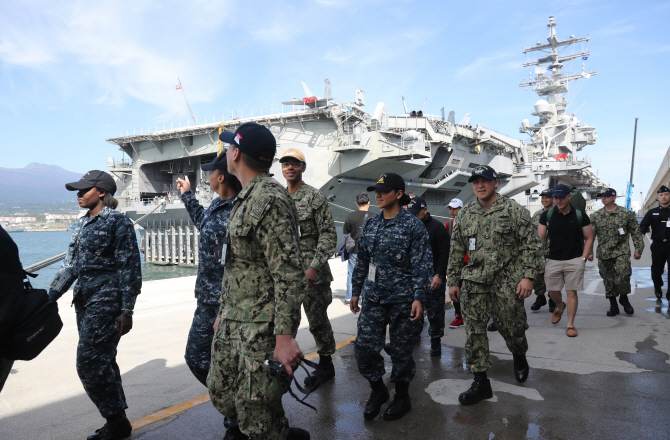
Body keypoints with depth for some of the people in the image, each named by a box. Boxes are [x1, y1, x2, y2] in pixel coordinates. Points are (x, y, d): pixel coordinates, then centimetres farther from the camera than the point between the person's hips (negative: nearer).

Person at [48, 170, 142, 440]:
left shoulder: (118, 223, -10)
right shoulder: (82, 224, 14)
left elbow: (130, 268, -13)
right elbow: (70, 265, 16)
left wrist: (127, 310, -15)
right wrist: (50, 296, 9)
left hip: (106, 302, -8)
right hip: (85, 301, 8)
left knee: (90, 363, -7)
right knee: (102, 362, 13)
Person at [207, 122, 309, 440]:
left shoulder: (270, 200, -18)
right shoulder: (245, 198, 14)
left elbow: (288, 274, -23)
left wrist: (285, 336, -26)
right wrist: (224, 311, 23)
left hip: (262, 327, -10)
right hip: (234, 321, 10)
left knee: (255, 410, -1)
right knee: (222, 394, 17)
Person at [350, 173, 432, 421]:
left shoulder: (413, 226, -7)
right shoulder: (369, 225, 9)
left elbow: (422, 264, -10)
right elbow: (362, 261, 14)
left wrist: (418, 298, -17)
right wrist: (356, 292, 15)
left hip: (403, 299, -4)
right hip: (373, 298, 5)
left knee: (401, 349, 7)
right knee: (364, 345, 1)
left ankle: (402, 397, 29)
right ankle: (378, 390, 25)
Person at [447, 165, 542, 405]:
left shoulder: (514, 210, -1)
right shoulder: (465, 214, 10)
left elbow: (531, 244, -3)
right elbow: (456, 250, 13)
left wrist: (528, 276, -11)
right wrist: (453, 281, 11)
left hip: (507, 280, -3)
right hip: (473, 282, 3)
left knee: (511, 326, 6)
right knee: (474, 332, 2)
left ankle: (520, 358, 40)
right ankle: (480, 383, 14)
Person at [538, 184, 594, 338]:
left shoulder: (580, 215, -1)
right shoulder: (547, 215, 0)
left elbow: (589, 238, 6)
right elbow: (540, 239, 2)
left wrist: (583, 258, -3)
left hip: (574, 260, -1)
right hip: (552, 260, 2)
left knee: (571, 292, -1)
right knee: (552, 290, 9)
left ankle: (570, 324, 11)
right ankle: (560, 307, 42)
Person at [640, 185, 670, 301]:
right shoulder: (652, 212, 10)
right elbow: (644, 225, -1)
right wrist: (642, 233, -22)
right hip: (658, 245, 1)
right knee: (656, 269, 9)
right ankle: (658, 288, 33)